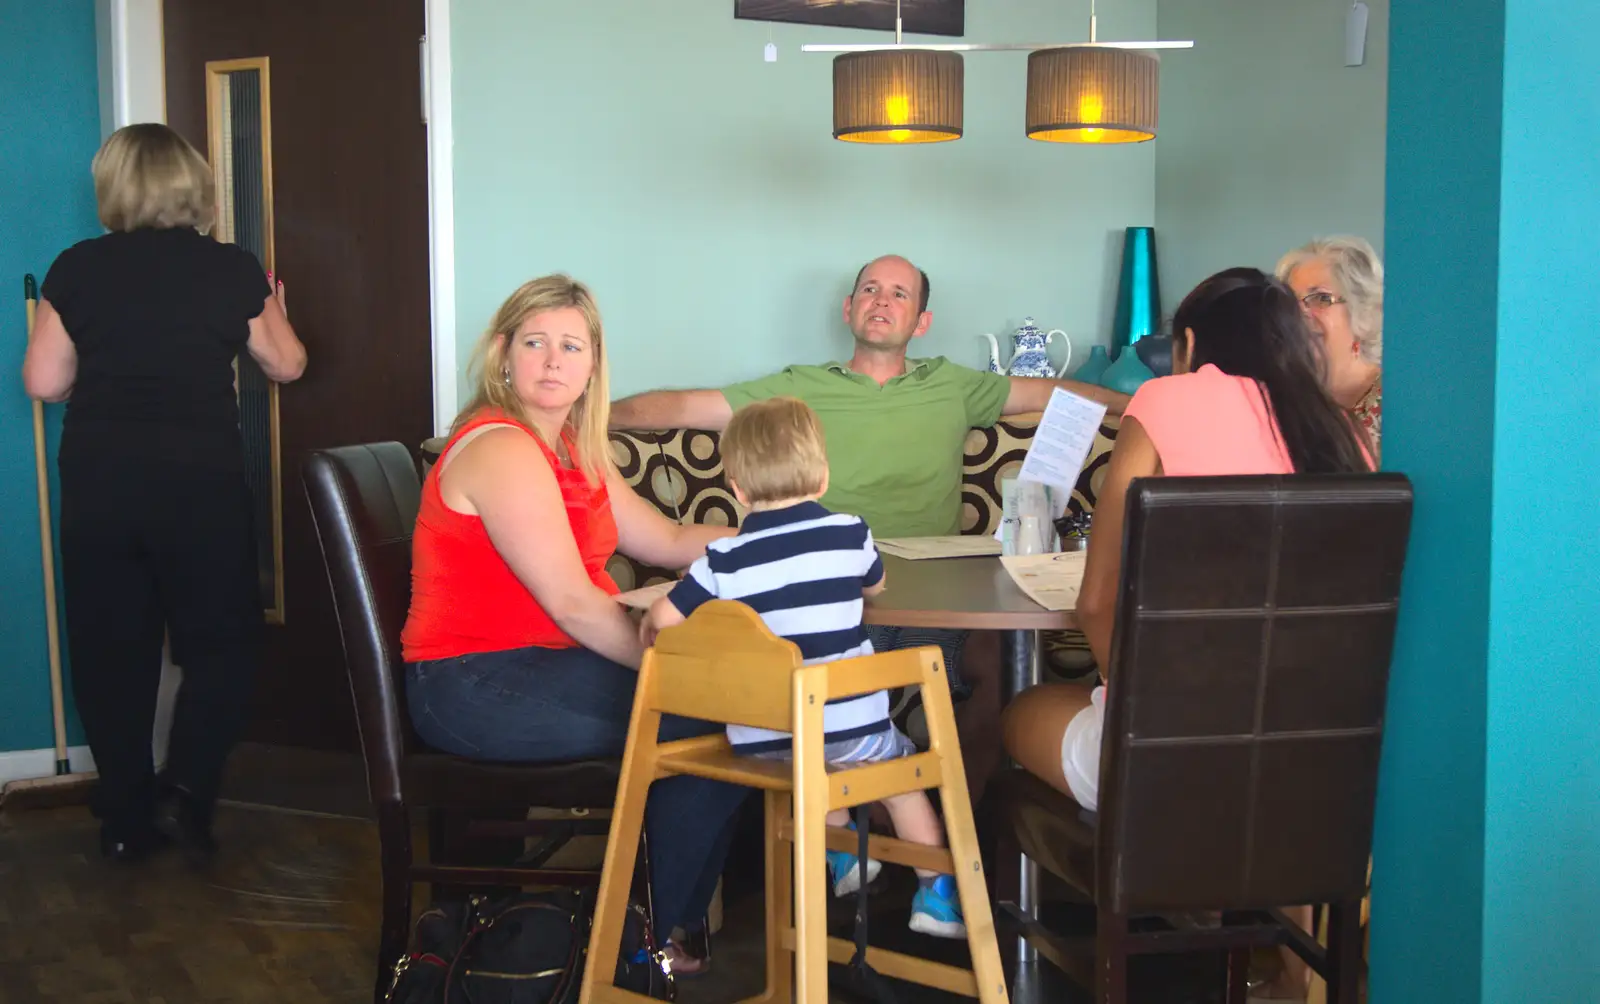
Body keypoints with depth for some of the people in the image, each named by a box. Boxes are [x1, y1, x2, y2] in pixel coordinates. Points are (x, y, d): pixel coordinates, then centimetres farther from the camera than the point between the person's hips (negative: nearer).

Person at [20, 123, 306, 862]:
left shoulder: (78, 269, 0)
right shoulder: (232, 270, -3)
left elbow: (43, 381, 2)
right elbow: (286, 365, 10)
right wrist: (274, 313, 30)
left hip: (99, 481, 2)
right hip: (200, 478, -2)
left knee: (110, 648, 11)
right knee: (222, 639, 12)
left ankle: (126, 818, 15)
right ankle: (188, 787, -4)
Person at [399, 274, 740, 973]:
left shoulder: (571, 449, 14)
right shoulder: (501, 448, -17)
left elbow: (668, 542, 14)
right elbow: (572, 602, -22)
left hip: (545, 665, 10)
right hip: (475, 686, -10)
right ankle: (653, 940, 2)